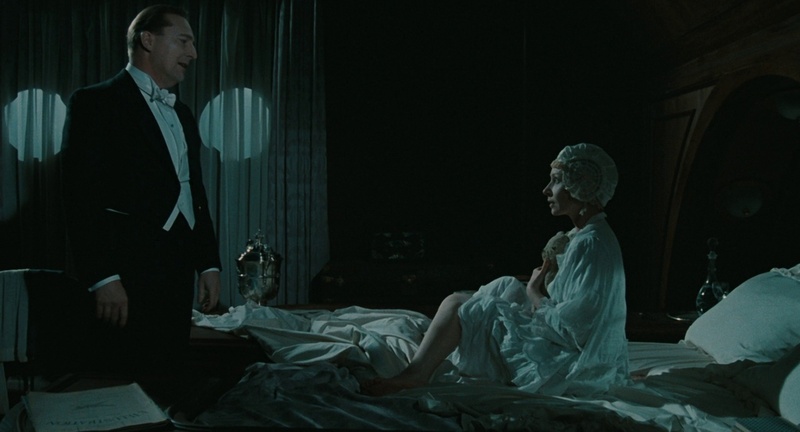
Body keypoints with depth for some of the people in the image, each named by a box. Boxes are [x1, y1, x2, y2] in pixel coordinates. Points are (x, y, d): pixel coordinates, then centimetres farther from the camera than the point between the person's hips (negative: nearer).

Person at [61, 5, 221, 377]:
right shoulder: (96, 103, -4)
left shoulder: (182, 115, 20)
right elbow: (81, 197, -11)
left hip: (176, 280, 7)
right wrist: (102, 277, -17)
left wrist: (208, 263, 13)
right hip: (124, 282, -6)